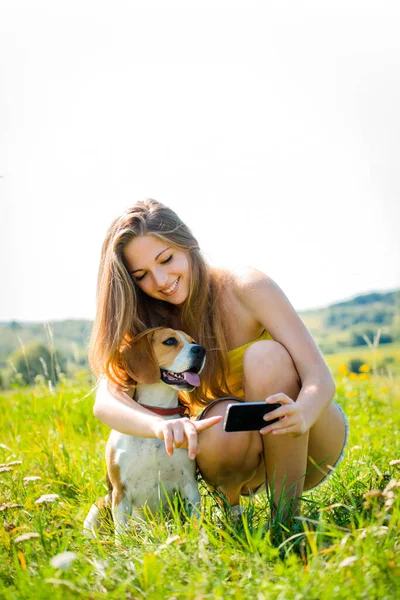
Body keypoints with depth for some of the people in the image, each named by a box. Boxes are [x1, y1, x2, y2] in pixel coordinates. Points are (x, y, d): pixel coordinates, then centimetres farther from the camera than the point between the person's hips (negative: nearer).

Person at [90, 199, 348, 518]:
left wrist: (300, 415, -46)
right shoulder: (145, 324, -8)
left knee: (264, 356, -29)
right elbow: (106, 401, -24)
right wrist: (163, 425, -46)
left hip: (313, 442, -1)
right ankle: (230, 510, -3)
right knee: (223, 425, -34)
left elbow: (320, 377, -22)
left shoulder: (246, 288, -18)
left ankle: (288, 510, -22)